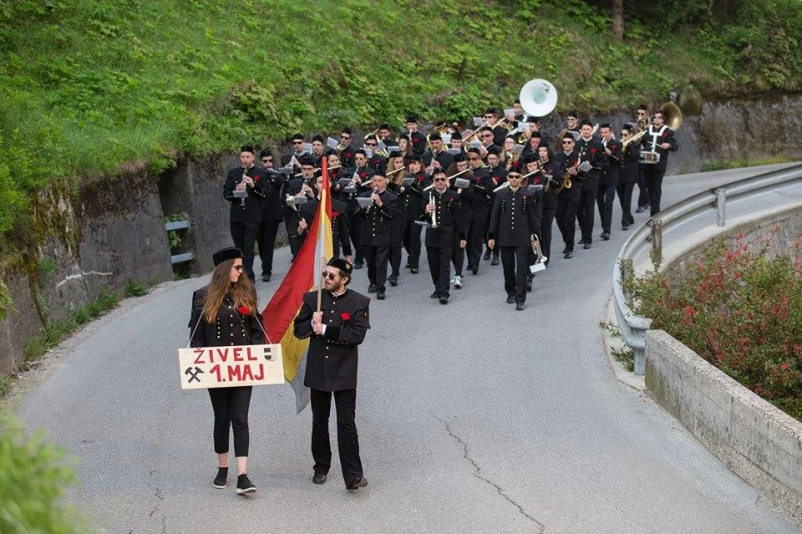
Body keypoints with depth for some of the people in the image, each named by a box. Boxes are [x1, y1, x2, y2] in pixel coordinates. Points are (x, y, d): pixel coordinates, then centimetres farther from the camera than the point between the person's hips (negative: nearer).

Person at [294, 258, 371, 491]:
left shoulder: (359, 302, -5)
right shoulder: (312, 299, 4)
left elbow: (357, 334, -17)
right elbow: (298, 330, 4)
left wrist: (325, 329, -20)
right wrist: (312, 325, -18)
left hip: (344, 372, -3)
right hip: (317, 371, 3)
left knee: (347, 423, -7)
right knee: (319, 421, 14)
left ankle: (353, 476, -8)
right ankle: (321, 467, 29)